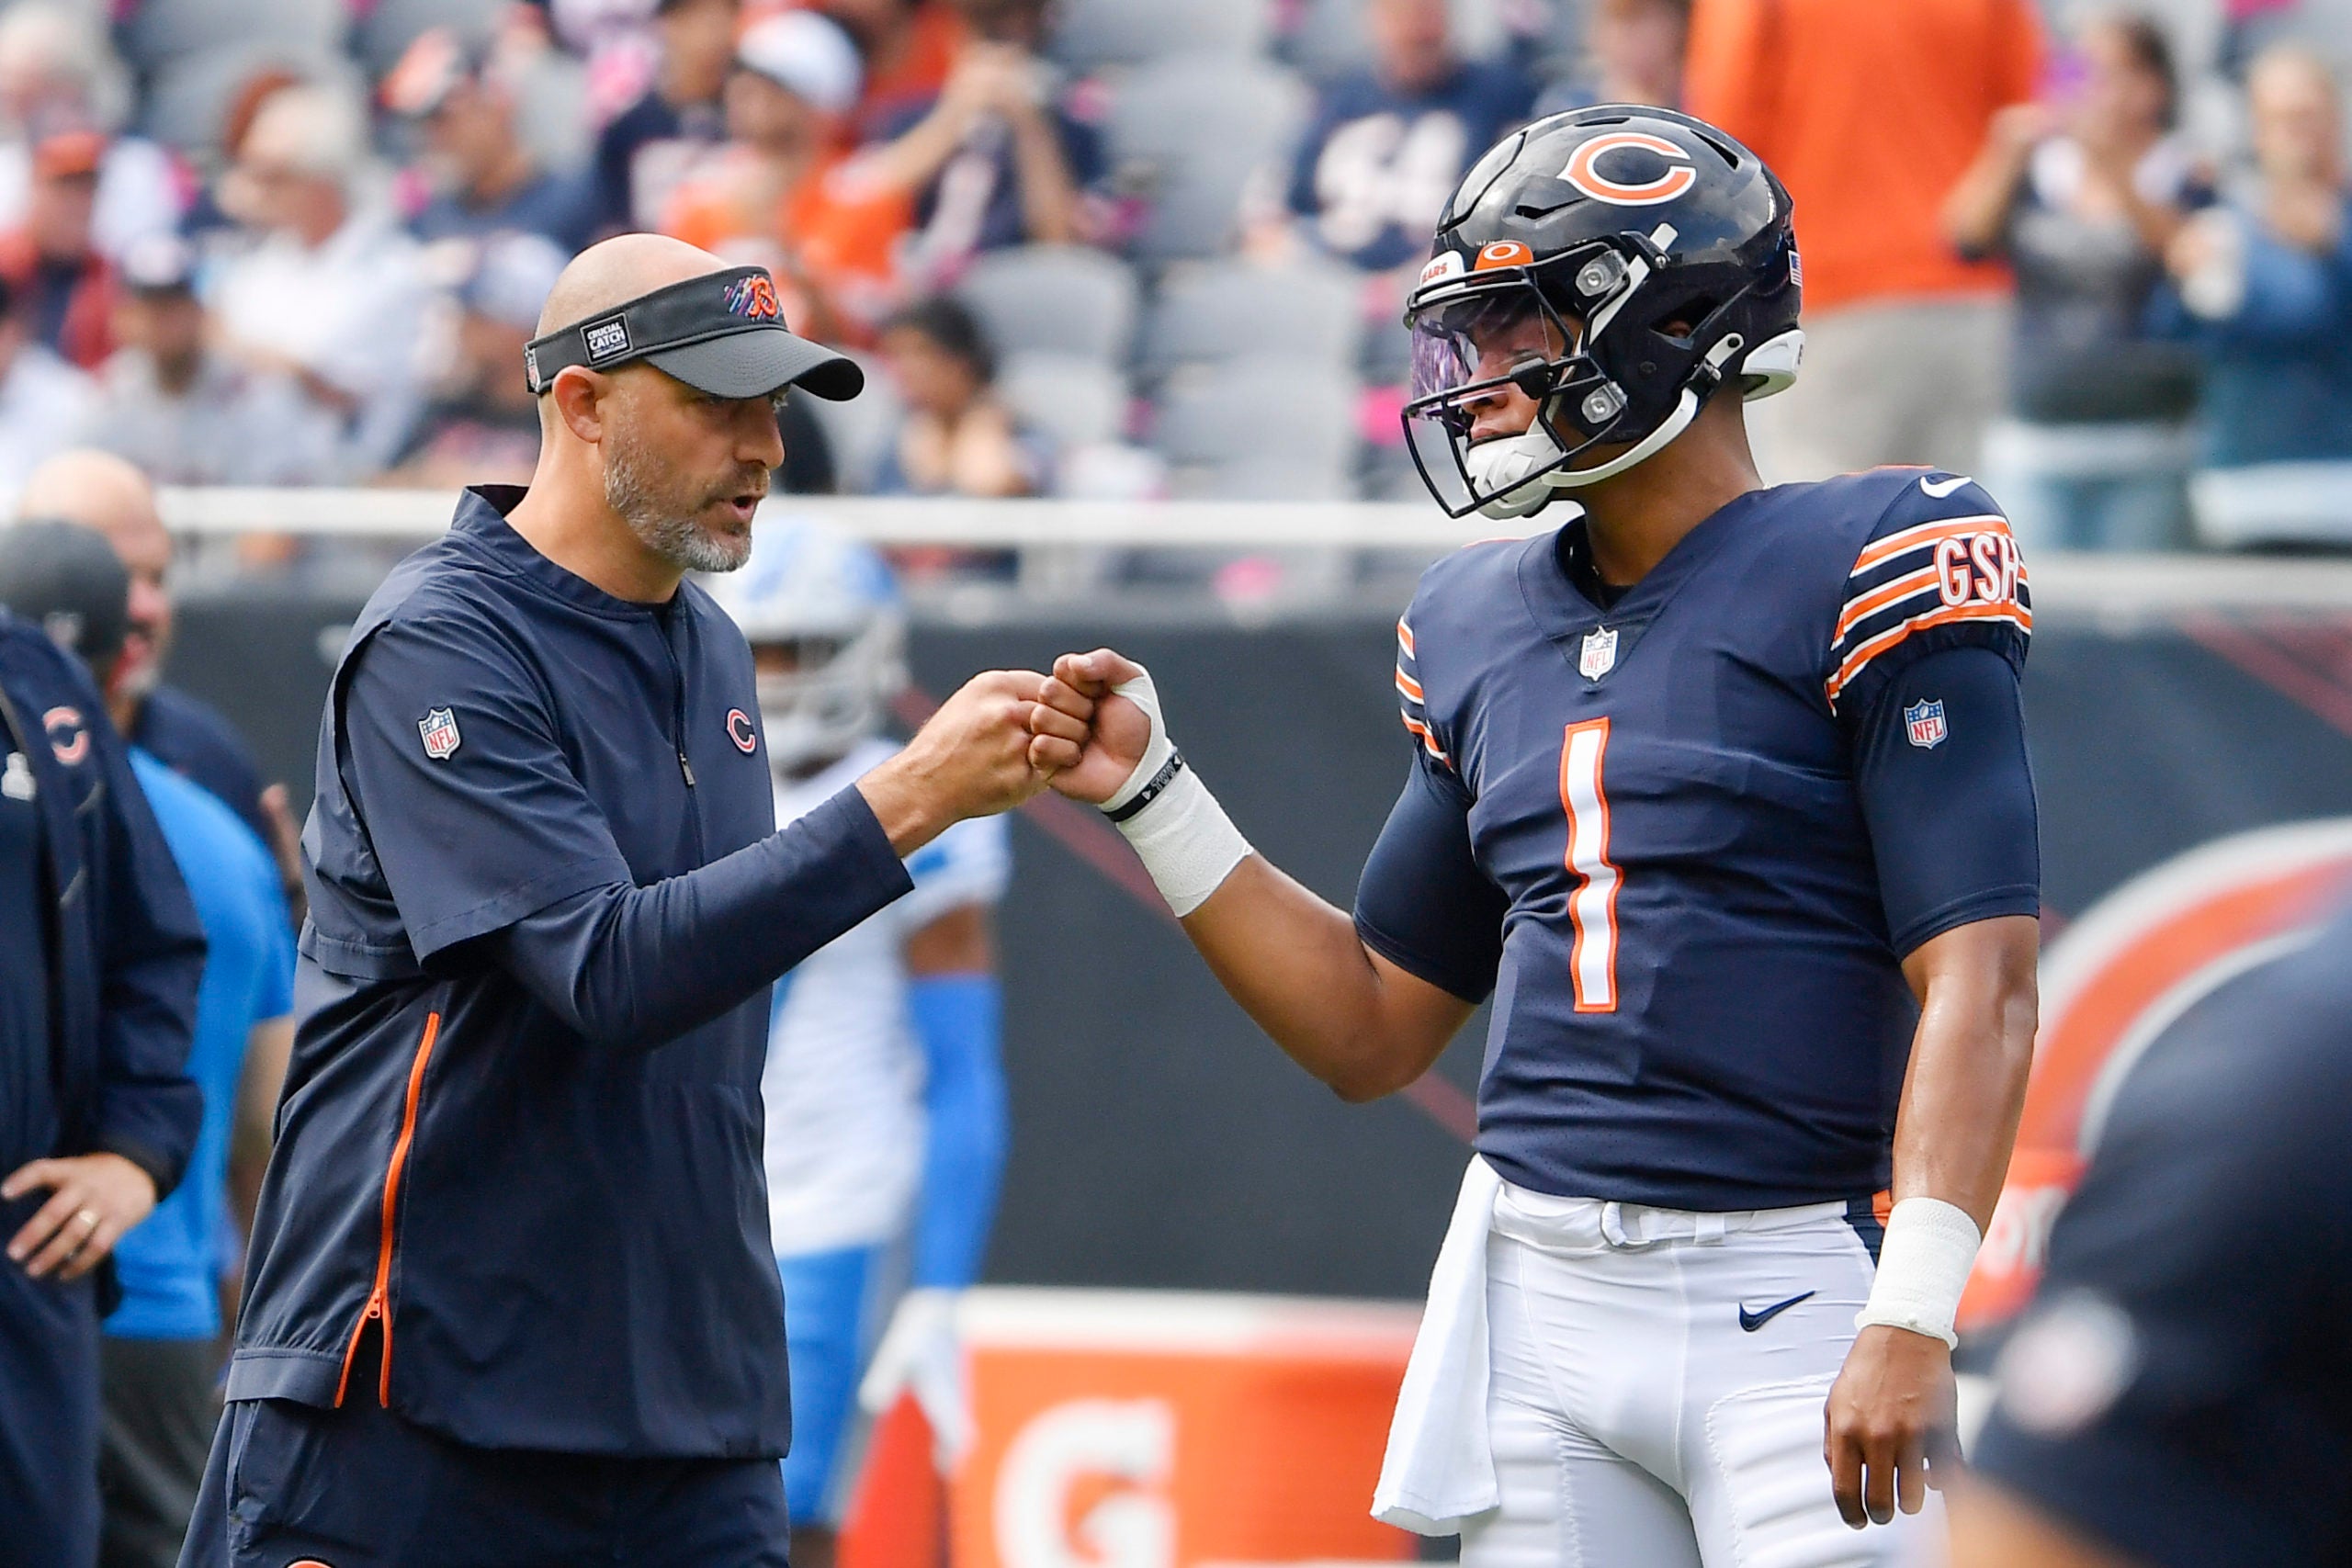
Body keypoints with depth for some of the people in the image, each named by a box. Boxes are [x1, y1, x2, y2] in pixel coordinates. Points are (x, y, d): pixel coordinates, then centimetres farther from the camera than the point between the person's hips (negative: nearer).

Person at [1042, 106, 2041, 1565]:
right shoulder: (1487, 628, 14)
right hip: (1538, 1304, 6)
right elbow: (1372, 1031, 20)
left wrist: (1912, 1320, -23)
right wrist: (1150, 791, 12)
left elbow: (1978, 986, -13)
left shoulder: (1862, 572, -6)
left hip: (1781, 1293, -6)